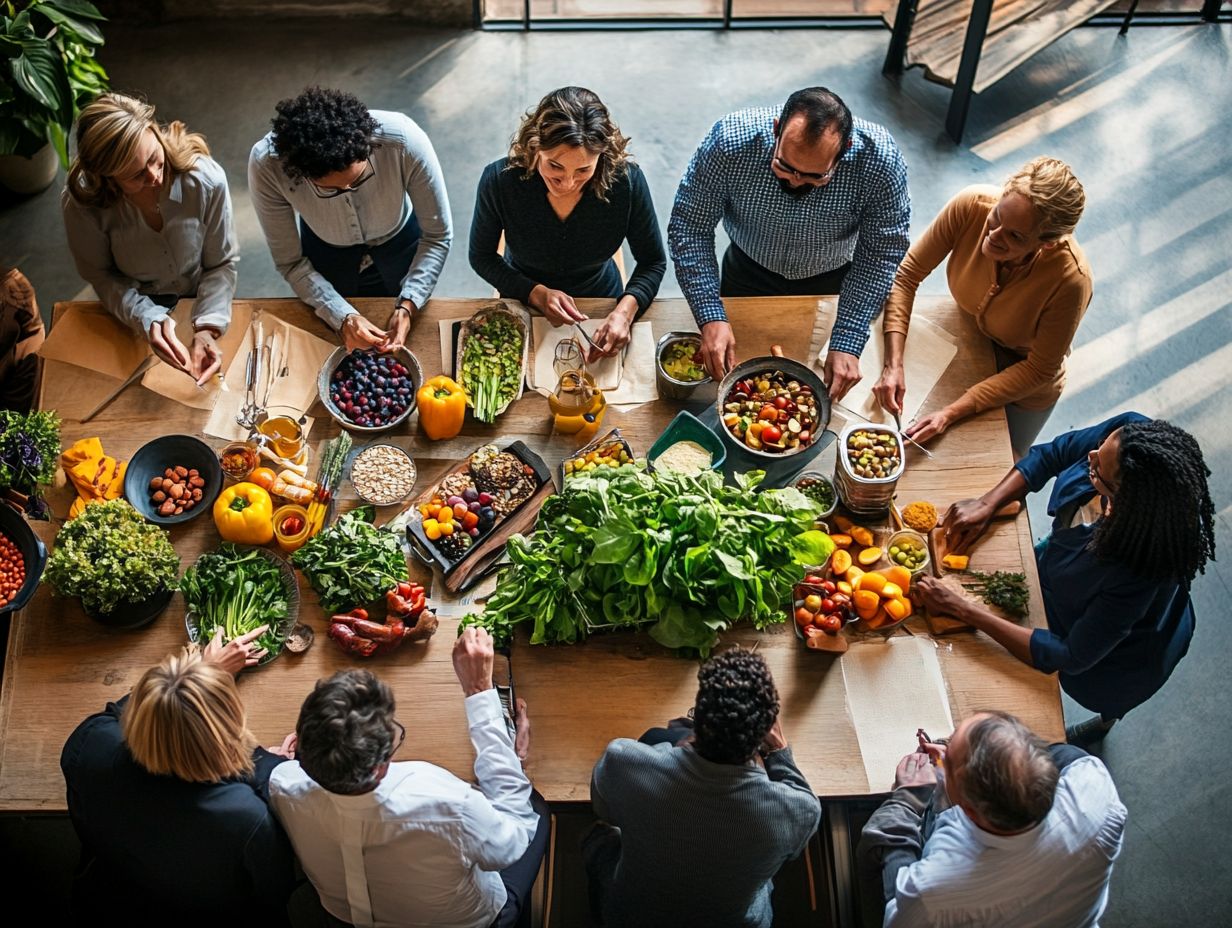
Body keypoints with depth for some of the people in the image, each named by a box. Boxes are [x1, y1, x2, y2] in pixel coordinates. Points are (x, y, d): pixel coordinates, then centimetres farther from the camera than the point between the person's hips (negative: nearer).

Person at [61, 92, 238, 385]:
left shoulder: (207, 180, -30)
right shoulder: (80, 202, -29)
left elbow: (222, 263, -19)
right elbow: (100, 275, -15)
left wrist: (207, 329, -32)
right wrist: (148, 320, -31)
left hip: (202, 302, 0)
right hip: (133, 308, 0)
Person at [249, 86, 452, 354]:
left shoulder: (405, 141, -41)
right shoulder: (266, 164, -38)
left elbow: (438, 236, -26)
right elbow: (290, 262, -23)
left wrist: (407, 307, -37)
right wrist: (343, 318, -36)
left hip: (400, 244, 0)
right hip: (326, 255, 0)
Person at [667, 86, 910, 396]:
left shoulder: (880, 160, -35)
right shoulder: (729, 142, -36)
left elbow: (881, 254, -25)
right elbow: (689, 228, -27)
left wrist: (847, 344, -32)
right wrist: (711, 318, -37)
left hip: (834, 281, 0)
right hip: (749, 273, 0)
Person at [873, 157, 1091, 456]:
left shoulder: (1071, 279, -40)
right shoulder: (971, 205, -34)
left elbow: (1038, 371, -26)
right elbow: (907, 275, -23)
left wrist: (952, 412, -33)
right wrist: (893, 364, -33)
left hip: (1025, 386, -2)